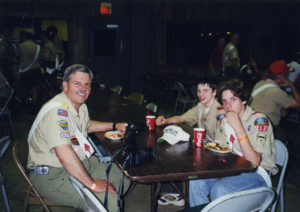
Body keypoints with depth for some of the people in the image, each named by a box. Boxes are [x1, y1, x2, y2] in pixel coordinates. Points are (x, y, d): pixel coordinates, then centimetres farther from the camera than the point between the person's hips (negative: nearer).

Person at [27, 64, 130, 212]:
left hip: (81, 162, 10)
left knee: (124, 177, 11)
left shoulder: (81, 106, 7)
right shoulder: (57, 110, -26)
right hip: (53, 175, -10)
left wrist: (115, 126, 23)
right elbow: (64, 155, -34)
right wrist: (92, 184, -29)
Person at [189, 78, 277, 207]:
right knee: (196, 181, -19)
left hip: (258, 174, -6)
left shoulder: (259, 121, -14)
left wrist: (238, 128, -27)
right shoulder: (225, 119, 7)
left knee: (220, 189, -32)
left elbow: (254, 162, -23)